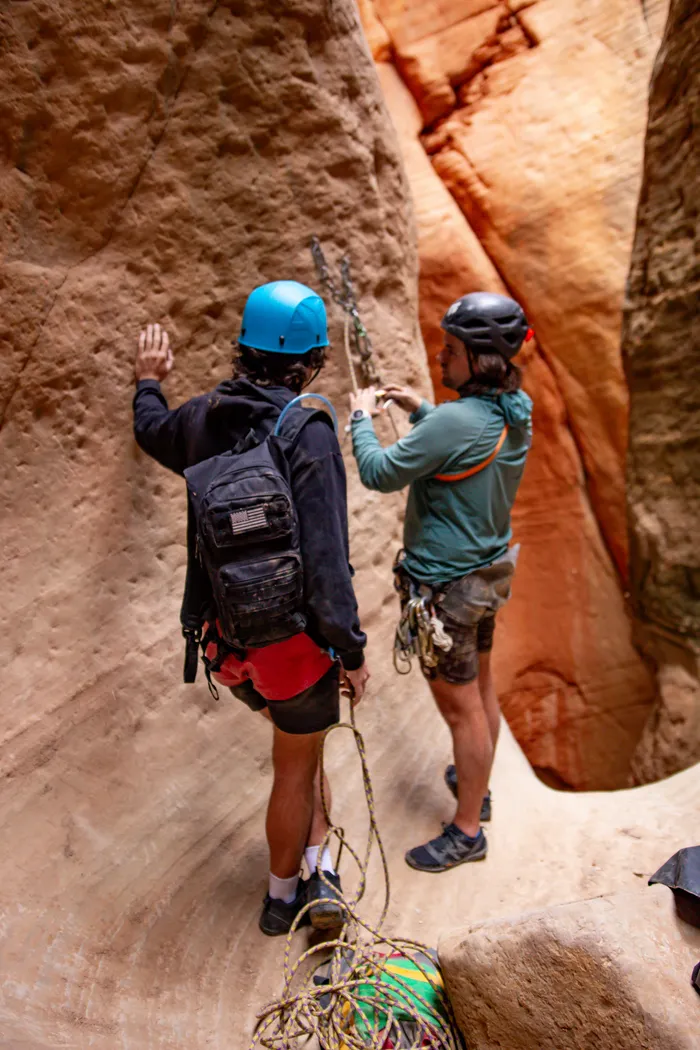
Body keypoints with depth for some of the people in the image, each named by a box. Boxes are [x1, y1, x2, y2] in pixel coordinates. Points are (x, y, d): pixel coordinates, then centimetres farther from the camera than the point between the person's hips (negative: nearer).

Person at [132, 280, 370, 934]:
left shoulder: (203, 418, -2)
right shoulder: (307, 433, -20)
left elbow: (151, 431, 22)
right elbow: (325, 558, -24)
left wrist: (148, 383, 42)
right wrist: (352, 651, -14)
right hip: (294, 636, -6)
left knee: (301, 746, 29)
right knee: (295, 769, 17)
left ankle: (317, 871, 32)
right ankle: (284, 897, 40)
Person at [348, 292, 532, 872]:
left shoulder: (455, 420, -27)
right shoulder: (515, 411, 1)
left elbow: (380, 474, -19)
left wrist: (362, 417, -4)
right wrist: (419, 409, 15)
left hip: (447, 585, -9)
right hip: (490, 571, 9)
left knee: (461, 707, 5)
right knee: (481, 688, 23)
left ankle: (467, 831, 23)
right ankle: (476, 784, 45)